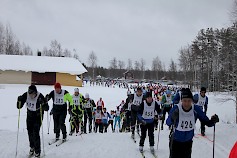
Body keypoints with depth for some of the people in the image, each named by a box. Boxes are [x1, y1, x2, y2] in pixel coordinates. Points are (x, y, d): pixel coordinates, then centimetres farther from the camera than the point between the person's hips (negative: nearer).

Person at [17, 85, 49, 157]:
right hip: (30, 115, 4)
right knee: (30, 132, 10)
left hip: (38, 116, -4)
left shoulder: (40, 97, -28)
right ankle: (32, 147, 35)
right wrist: (19, 101, -26)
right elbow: (19, 106, -8)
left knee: (36, 133, -11)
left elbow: (46, 108, -28)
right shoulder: (26, 95, -16)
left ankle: (37, 151, 3)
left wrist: (43, 104, -46)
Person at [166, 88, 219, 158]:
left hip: (188, 142, 3)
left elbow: (207, 122, -12)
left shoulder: (196, 109, -18)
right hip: (175, 141, -3)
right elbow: (168, 123, -31)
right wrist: (172, 118, -53)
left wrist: (213, 121, -34)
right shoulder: (176, 109, -25)